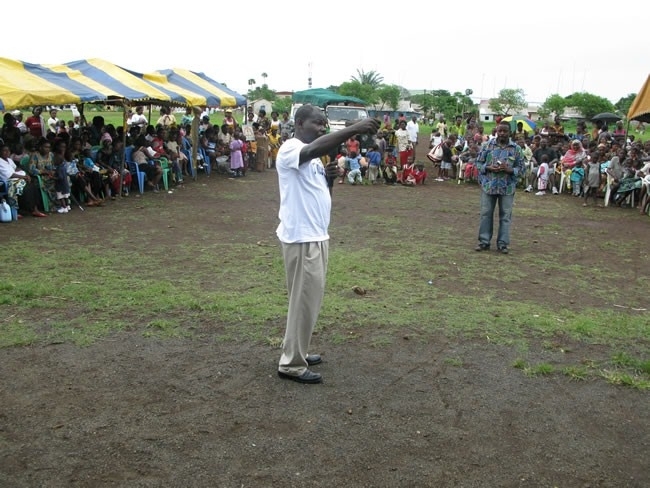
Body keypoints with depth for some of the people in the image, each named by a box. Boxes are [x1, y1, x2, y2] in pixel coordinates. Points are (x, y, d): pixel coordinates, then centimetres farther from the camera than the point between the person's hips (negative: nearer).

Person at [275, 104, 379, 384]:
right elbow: (316, 148, -36)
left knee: (310, 299, 17)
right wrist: (355, 129, -41)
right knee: (305, 300, -4)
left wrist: (327, 175, 0)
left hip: (316, 235, 10)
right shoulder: (291, 149, -14)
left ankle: (297, 352, 30)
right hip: (301, 237, -10)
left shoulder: (312, 156, 16)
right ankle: (291, 364, 8)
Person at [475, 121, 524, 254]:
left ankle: (503, 243, 14)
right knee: (486, 214, 5)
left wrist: (509, 170, -15)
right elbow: (478, 162, 5)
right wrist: (489, 168, -13)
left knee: (505, 216, 5)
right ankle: (484, 242, 16)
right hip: (488, 186, 0)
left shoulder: (516, 148, 2)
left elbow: (521, 167, 4)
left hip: (507, 188, 0)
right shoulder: (488, 145, 2)